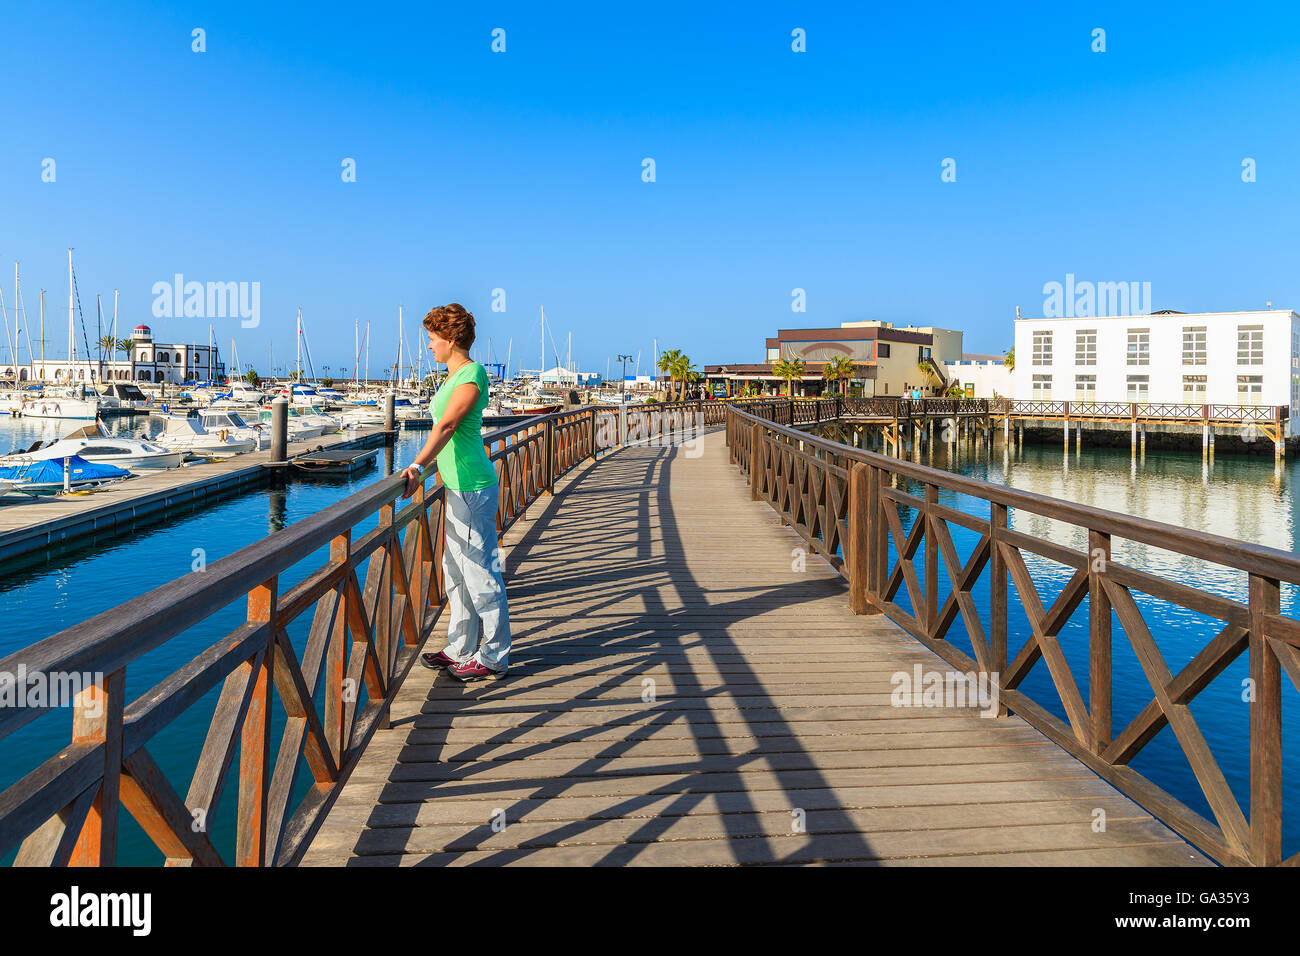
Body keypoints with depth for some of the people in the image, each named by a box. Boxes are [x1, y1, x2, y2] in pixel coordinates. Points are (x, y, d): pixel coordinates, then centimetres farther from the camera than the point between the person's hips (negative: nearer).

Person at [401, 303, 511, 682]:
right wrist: (426, 466, 34)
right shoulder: (454, 375, 15)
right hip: (459, 486, 10)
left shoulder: (472, 374, -15)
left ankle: (493, 658, 9)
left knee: (480, 573, -2)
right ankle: (461, 650, 28)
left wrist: (417, 468, -34)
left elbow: (446, 426, -26)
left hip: (473, 488, -10)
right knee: (455, 572, 16)